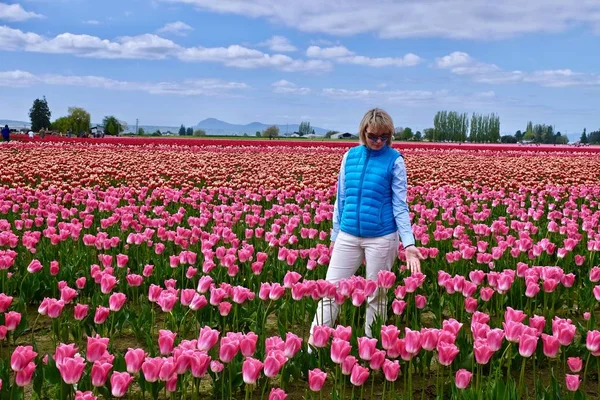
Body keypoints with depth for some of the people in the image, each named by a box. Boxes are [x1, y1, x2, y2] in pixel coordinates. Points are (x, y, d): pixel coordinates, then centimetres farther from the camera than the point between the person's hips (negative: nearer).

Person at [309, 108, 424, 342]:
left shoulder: (394, 160, -5)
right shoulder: (350, 156, 4)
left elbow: (400, 205, -5)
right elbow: (341, 198, 12)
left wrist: (409, 243, -15)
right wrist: (335, 234, 14)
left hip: (381, 238, -3)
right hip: (348, 236, 4)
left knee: (376, 296, 9)